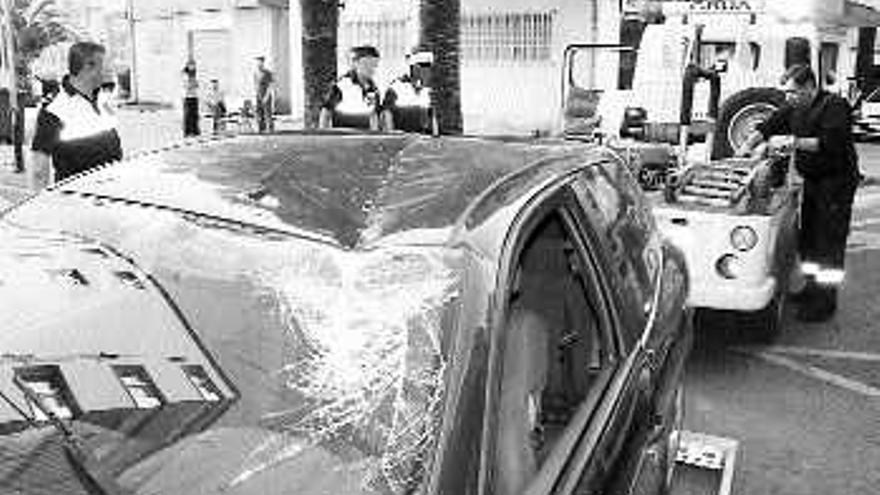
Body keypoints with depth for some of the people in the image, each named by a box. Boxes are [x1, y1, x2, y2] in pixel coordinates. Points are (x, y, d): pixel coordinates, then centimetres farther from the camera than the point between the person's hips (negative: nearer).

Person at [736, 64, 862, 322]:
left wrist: (793, 141, -28)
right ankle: (812, 288, 28)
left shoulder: (835, 106, -16)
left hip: (837, 182, -8)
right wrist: (746, 147, 2)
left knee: (829, 242, -6)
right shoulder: (794, 108, 7)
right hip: (812, 181, 8)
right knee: (808, 238, 15)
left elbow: (831, 143, -27)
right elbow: (768, 126, 12)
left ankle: (827, 301, 0)